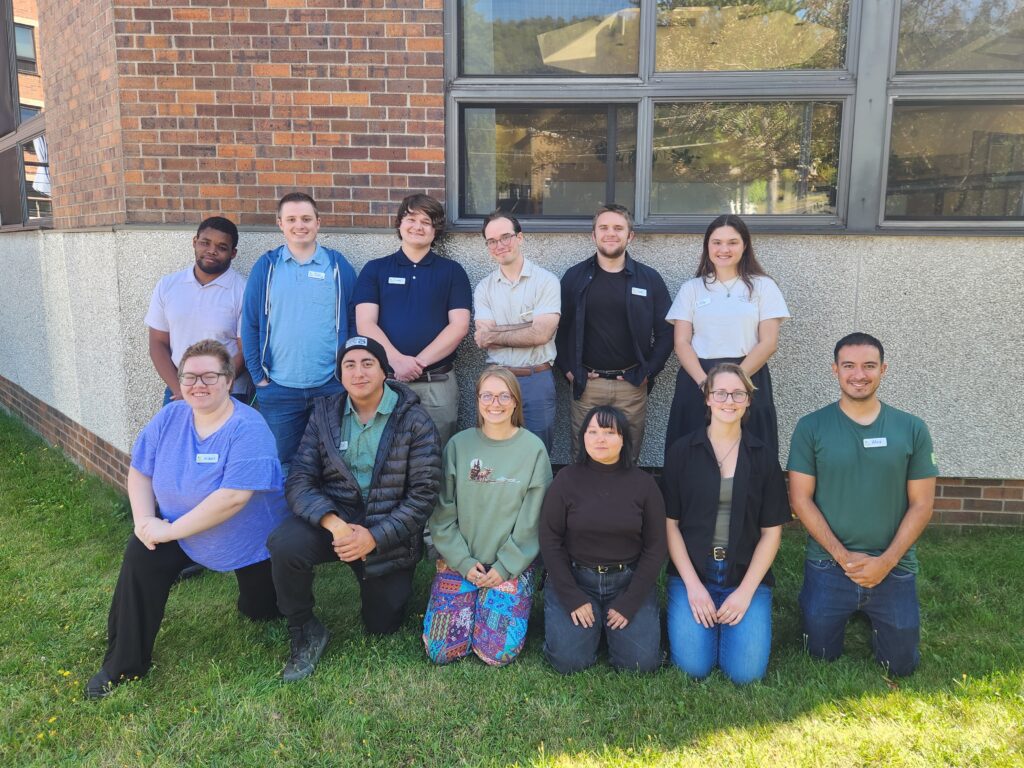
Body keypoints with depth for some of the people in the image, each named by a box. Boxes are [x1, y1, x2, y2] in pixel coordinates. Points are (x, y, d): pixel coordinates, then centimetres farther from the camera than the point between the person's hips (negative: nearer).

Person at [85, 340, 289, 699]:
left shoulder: (248, 429, -29)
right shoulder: (170, 417, -10)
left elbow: (233, 497, -35)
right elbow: (140, 472, -2)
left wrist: (170, 530, -29)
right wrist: (144, 520, -18)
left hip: (251, 541, -4)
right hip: (178, 529, 4)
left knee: (260, 610, 6)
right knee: (140, 557, -19)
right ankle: (124, 665, -1)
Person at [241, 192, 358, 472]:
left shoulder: (338, 265, 3)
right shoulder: (266, 266, 3)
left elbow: (354, 321, 5)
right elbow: (250, 325, 3)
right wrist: (258, 376, -2)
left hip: (331, 387, 0)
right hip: (278, 390, 0)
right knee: (283, 466, 11)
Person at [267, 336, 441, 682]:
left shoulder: (414, 420, -10)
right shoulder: (324, 414, -1)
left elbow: (424, 493, -13)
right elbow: (300, 481, -8)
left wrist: (374, 537, -23)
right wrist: (334, 524, -26)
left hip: (389, 533, -1)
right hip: (333, 519, 1)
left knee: (382, 626, 8)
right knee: (285, 544, -30)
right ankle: (305, 633, -4)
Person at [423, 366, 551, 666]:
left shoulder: (533, 449, -4)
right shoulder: (458, 445, -2)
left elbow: (532, 520, -5)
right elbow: (442, 513, -1)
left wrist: (505, 567, -9)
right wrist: (463, 562, -9)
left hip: (512, 563, -1)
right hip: (459, 560, 2)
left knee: (497, 652, -13)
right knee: (440, 650, -7)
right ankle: (474, 602, 22)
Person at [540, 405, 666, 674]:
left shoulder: (643, 483, -4)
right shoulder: (567, 479, -6)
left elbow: (655, 547, -2)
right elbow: (550, 542, -5)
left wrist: (629, 603, -9)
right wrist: (573, 598, -11)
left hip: (629, 580, 1)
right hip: (574, 579, -1)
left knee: (642, 661, -12)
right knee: (569, 661, -14)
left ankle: (611, 623, 19)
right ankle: (594, 623, 17)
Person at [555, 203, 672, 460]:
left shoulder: (650, 279, 3)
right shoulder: (574, 277, 4)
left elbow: (665, 332, 5)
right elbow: (559, 328, 5)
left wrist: (649, 371, -3)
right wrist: (568, 369, -3)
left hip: (632, 385, 0)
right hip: (585, 384, 0)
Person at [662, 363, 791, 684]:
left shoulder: (763, 457, 2)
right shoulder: (682, 451, -1)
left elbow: (771, 531, 2)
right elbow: (670, 523, -1)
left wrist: (745, 591, -8)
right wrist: (693, 585, -9)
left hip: (747, 575, 1)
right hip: (691, 572, -1)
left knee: (746, 672, -12)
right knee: (694, 666, -13)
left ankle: (731, 619, 18)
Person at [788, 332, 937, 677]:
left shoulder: (912, 429, -2)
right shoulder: (811, 427, -7)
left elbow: (921, 504, -2)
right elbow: (800, 498, -7)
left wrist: (886, 561, -12)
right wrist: (843, 556, -14)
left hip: (894, 569, 1)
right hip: (828, 566, -1)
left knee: (901, 666, 12)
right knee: (822, 655, 12)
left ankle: (873, 617, 40)